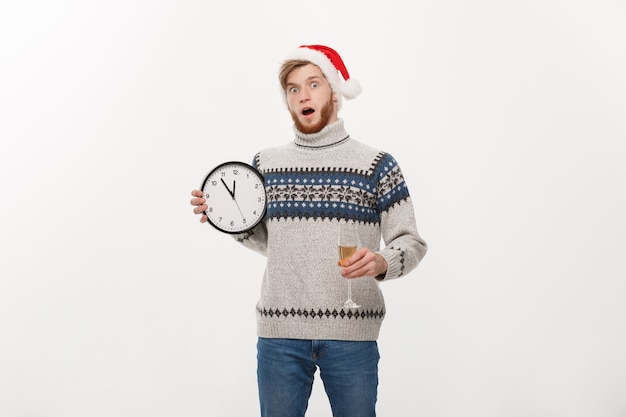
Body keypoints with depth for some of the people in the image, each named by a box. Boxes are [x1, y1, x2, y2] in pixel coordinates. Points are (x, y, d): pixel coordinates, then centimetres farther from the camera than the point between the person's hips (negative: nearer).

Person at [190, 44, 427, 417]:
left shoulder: (375, 165, -1)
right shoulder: (265, 164, 9)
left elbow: (411, 243, -2)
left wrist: (382, 263, -22)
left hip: (351, 335, -2)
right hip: (279, 333, 2)